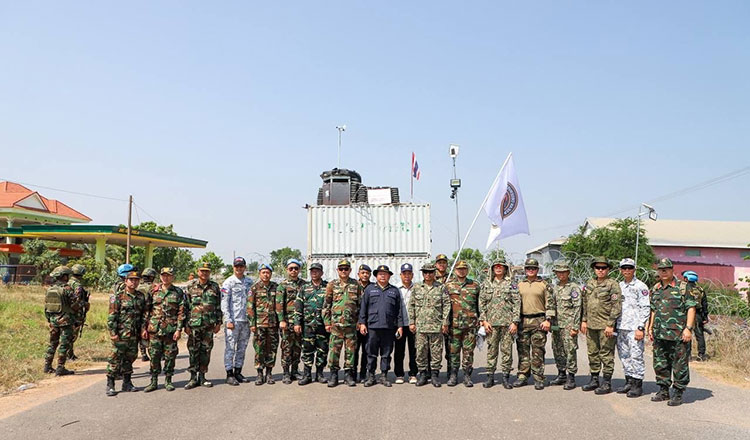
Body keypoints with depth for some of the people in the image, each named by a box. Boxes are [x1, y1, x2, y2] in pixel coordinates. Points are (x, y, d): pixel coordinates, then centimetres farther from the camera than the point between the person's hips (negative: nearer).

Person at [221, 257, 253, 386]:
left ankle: (238, 372, 20)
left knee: (242, 347, 11)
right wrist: (228, 320, -12)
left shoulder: (249, 282, 11)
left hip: (246, 320, 5)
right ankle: (229, 374, 5)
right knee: (230, 347, -2)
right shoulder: (228, 282, -2)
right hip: (233, 320, -5)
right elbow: (224, 303, -6)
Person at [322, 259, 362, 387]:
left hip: (351, 324, 1)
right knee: (334, 350, 1)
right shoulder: (332, 285, 5)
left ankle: (349, 374, 16)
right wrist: (327, 322, 1)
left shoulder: (356, 285, 7)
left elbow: (361, 304, 9)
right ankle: (333, 375, 12)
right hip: (336, 324, -1)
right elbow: (326, 305, 6)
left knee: (350, 350, 5)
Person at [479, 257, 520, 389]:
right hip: (491, 323, 1)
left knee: (507, 350, 1)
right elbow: (481, 303, 8)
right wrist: (483, 320, -1)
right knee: (491, 350, 4)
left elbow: (517, 303, 0)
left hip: (507, 322, -1)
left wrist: (515, 322, -7)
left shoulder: (511, 284, 4)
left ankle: (506, 377, 11)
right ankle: (490, 377, 12)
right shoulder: (486, 284, 10)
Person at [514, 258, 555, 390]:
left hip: (539, 321, -3)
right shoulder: (519, 285, 13)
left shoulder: (545, 285, 4)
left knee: (538, 352, -1)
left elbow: (550, 304, 1)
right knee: (523, 350, 6)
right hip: (522, 321, 3)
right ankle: (522, 377, 13)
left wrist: (548, 320, -8)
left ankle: (539, 379, 6)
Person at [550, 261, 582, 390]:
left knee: (570, 351, -4)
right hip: (556, 325, 6)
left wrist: (575, 327, -14)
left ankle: (571, 378, 3)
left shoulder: (574, 288, -5)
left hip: (568, 325, -6)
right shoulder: (554, 288, 14)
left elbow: (577, 309, -9)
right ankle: (561, 375, 22)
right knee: (557, 351, 10)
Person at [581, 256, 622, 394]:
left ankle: (607, 383, 8)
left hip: (605, 326, -7)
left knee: (606, 354, 0)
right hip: (591, 325, 7)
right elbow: (585, 303, 18)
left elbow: (616, 306, -12)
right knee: (593, 353, 13)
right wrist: (584, 320, 13)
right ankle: (594, 380, 24)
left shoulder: (613, 284, -8)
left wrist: (610, 325, -15)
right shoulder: (590, 283, 12)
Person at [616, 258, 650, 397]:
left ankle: (638, 385, 3)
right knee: (624, 356, 11)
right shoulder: (619, 286, 15)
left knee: (636, 356, -5)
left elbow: (645, 308, -9)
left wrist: (641, 328, -15)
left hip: (634, 328, -7)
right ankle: (629, 382, 21)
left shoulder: (640, 286, -5)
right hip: (621, 328, 7)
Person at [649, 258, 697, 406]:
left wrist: (688, 328, -15)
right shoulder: (655, 289, 14)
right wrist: (650, 328, 16)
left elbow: (691, 308, -7)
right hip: (659, 334, 6)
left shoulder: (683, 287, -3)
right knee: (660, 364, 12)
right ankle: (663, 391, 24)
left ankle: (678, 394, 11)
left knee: (680, 365, 1)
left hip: (679, 335, -6)